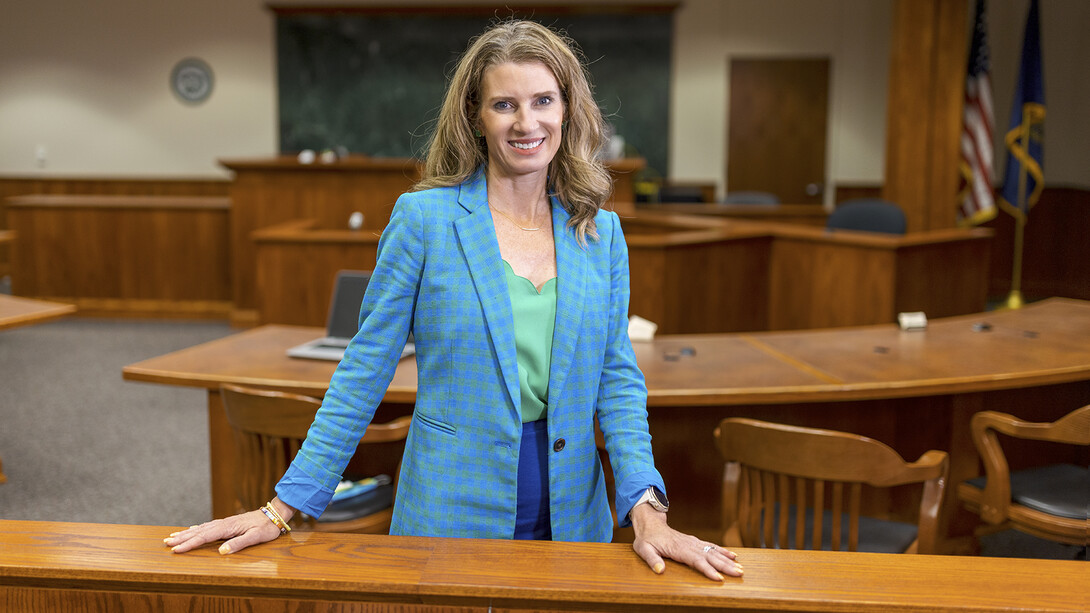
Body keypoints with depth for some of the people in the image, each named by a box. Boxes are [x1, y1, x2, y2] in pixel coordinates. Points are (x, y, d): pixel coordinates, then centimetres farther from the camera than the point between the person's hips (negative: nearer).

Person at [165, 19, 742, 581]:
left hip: (570, 514, 3)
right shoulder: (423, 216, -8)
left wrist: (646, 510, -10)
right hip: (450, 514, -2)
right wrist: (284, 507, -8)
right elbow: (365, 369, -5)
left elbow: (617, 379, 2)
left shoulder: (602, 232, 2)